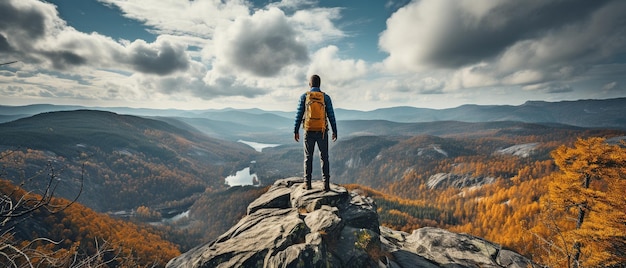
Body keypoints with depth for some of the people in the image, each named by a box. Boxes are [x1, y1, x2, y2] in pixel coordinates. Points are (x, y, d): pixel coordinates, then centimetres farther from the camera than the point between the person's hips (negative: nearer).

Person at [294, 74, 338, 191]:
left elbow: (299, 115, -1)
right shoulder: (326, 97, 1)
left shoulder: (304, 97, 1)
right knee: (324, 158, 6)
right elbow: (331, 116, 0)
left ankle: (307, 184, 10)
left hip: (309, 132, 0)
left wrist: (296, 131, 6)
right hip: (322, 132, 0)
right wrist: (335, 131, 7)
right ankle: (326, 184, 1)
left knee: (308, 158, 10)